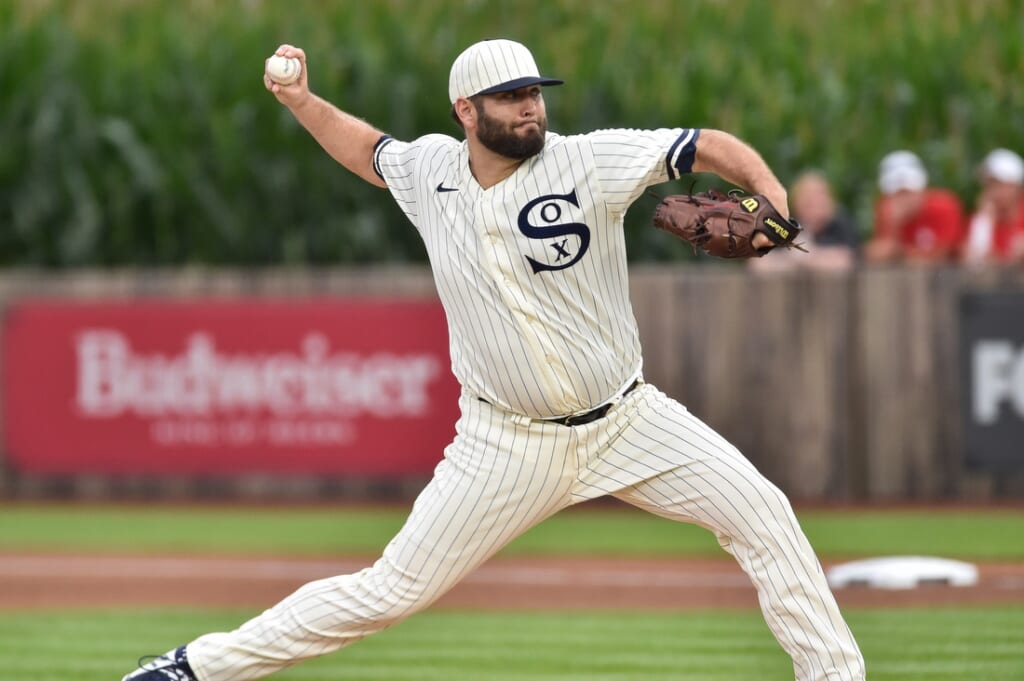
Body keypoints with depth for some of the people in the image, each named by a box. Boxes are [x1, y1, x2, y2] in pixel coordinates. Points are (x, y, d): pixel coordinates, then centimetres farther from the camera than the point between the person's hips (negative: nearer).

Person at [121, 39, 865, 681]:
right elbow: (368, 149, 20)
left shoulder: (588, 161, -14)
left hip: (628, 420, 0)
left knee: (761, 512, -12)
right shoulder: (429, 170, -4)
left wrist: (771, 195, -35)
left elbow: (712, 147, -17)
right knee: (392, 590, -3)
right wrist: (302, 101, 6)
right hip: (508, 444, 0)